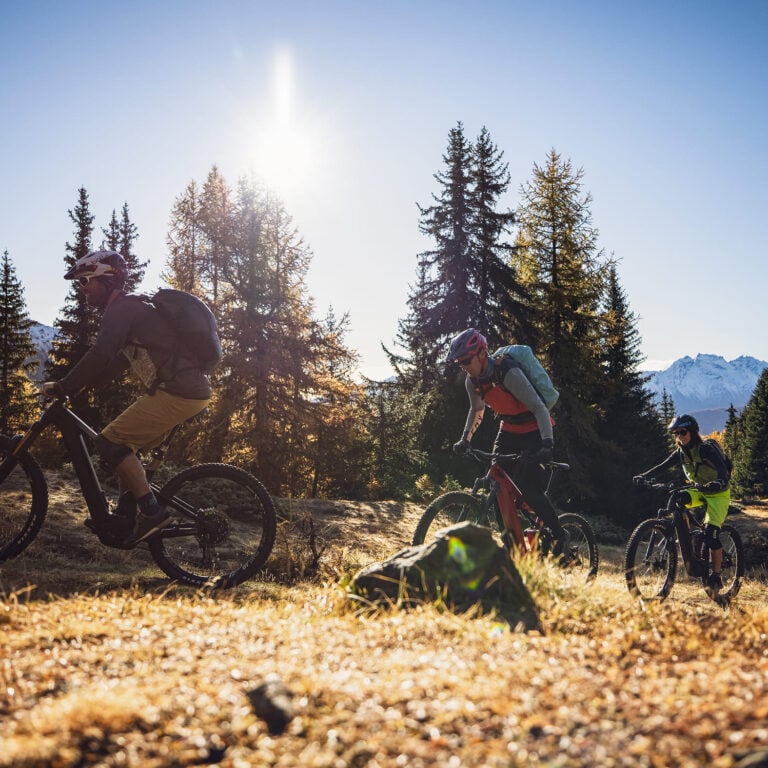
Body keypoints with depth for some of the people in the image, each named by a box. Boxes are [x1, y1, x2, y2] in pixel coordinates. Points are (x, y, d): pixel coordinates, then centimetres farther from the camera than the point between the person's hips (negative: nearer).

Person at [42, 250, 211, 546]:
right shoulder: (133, 307, 24)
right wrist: (74, 386, 21)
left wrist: (62, 387, -14)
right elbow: (116, 362, 28)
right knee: (125, 444, 18)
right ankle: (126, 515, 21)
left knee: (110, 442, -9)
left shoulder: (122, 308, -7)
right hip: (189, 389, 10)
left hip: (177, 393, -10)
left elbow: (100, 355, -21)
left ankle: (152, 511, -8)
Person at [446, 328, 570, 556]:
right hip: (509, 430, 7)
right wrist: (465, 439, 5)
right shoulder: (472, 380, -6)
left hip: (536, 432, -7)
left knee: (528, 488, -17)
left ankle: (560, 536, 3)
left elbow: (539, 408, -31)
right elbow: (477, 410, 14)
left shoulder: (509, 373, -29)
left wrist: (547, 444, -41)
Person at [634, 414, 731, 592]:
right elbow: (661, 467, -14)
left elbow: (724, 472, -34)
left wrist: (717, 483, -57)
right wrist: (643, 476, -31)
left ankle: (716, 577, -11)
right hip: (699, 491, 6)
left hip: (718, 493, -6)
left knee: (711, 532, -21)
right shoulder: (680, 453, -4)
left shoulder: (706, 449, -23)